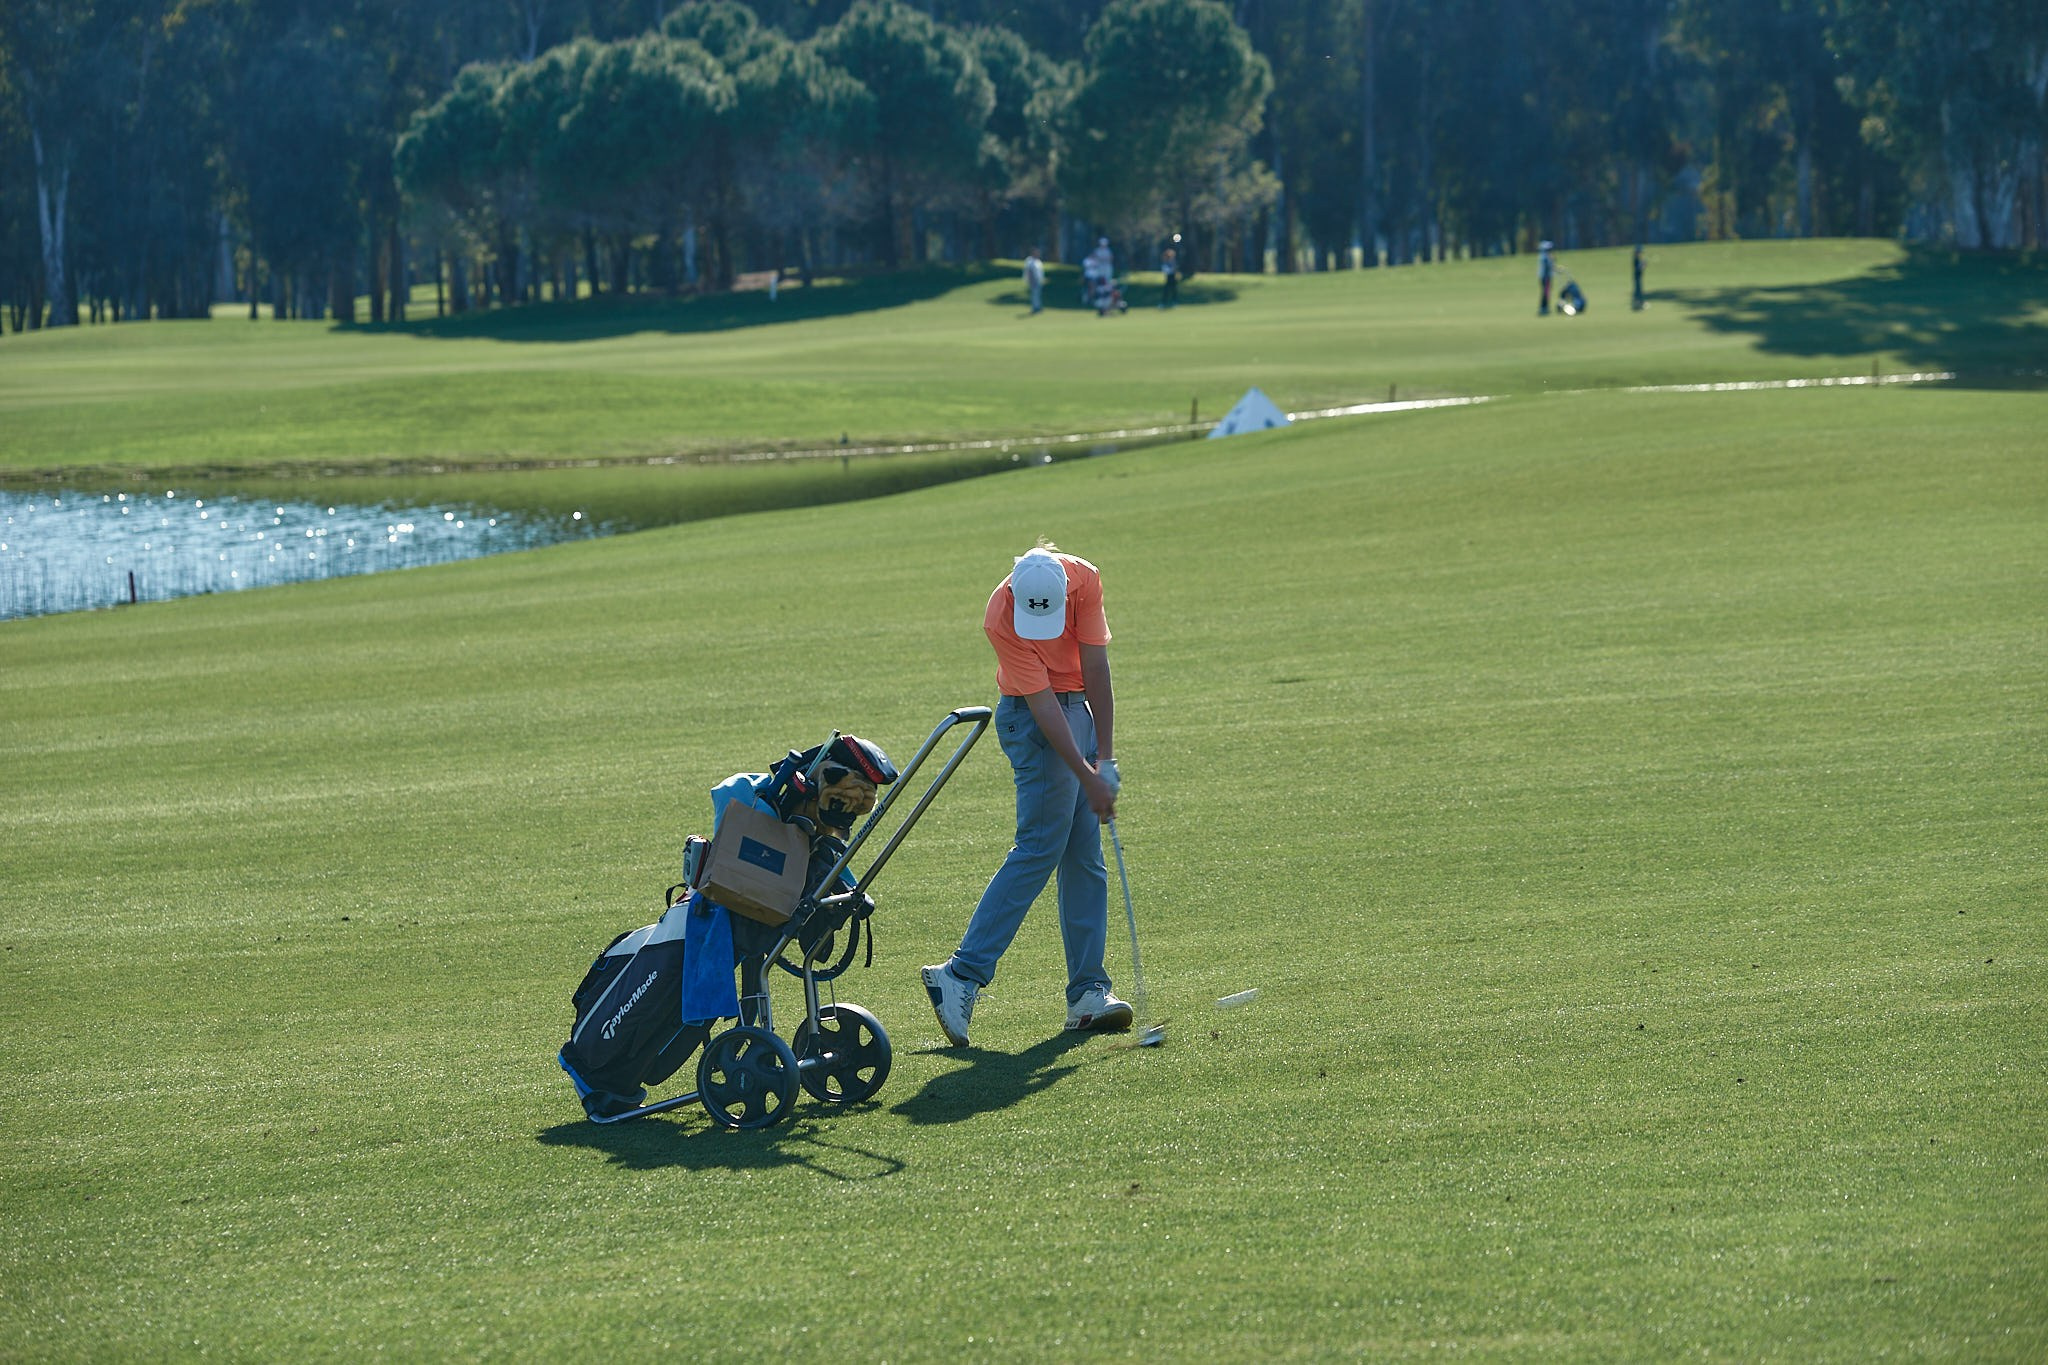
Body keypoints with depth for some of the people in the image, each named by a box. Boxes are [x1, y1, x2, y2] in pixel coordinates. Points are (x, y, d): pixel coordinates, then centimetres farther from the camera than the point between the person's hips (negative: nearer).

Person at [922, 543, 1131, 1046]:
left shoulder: (1085, 579, -13)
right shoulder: (1002, 619, -26)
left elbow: (1095, 670, -10)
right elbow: (1043, 704, -24)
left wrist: (1105, 759, -11)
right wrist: (1088, 778, -24)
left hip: (1081, 709, 6)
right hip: (1033, 720, -6)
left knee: (1086, 858, 4)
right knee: (1040, 847, -13)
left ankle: (1087, 994, 5)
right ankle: (962, 975, -13)